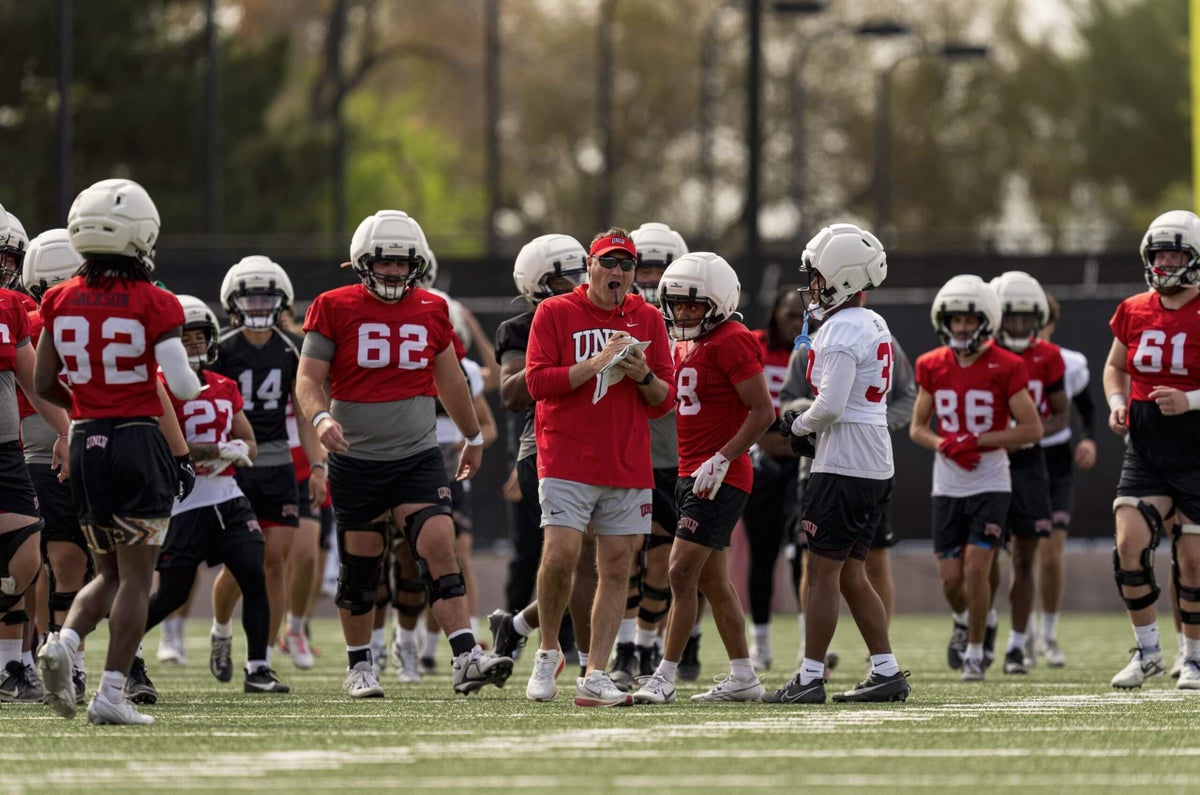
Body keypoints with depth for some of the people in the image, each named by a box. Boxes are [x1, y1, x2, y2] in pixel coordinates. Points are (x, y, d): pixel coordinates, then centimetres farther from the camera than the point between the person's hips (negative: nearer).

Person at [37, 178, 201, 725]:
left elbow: (44, 385, 7)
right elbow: (180, 384, -14)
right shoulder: (154, 304, -10)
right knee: (135, 575, 1)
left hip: (86, 443, 4)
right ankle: (112, 693, -6)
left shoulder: (60, 301, 3)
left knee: (110, 572, 17)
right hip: (141, 441, -4)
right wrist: (194, 385, 9)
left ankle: (64, 641, -10)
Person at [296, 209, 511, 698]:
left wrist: (473, 437, 32)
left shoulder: (430, 311, 6)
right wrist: (321, 418, -27)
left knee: (439, 549, -14)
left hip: (418, 456, 1)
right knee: (360, 567, 7)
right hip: (355, 459, -1)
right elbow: (309, 378, -6)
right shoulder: (336, 309, -4)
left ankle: (466, 658, -21)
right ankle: (359, 667, 22)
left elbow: (449, 379, 21)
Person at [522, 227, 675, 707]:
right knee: (560, 555, -16)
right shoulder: (555, 314, 2)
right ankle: (548, 653, 7)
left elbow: (664, 401, 12)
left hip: (628, 466, 4)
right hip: (566, 463, -4)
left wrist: (643, 375, -9)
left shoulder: (648, 321, 12)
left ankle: (595, 677, 4)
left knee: (617, 568, 1)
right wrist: (598, 362, -15)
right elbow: (538, 382, -7)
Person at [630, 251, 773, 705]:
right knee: (712, 580, 12)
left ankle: (664, 678, -11)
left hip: (720, 476, -10)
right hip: (691, 474, 10)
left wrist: (722, 459, -21)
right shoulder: (687, 345, 15)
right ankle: (743, 677, 18)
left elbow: (763, 412, -17)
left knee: (682, 573, -12)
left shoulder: (731, 343, -13)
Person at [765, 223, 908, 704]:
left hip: (843, 467, -9)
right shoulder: (874, 326, 15)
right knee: (851, 574, 13)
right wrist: (813, 433, 13)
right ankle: (886, 671, 12)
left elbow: (830, 406, -23)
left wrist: (799, 426, -3)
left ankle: (810, 677, -3)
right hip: (875, 466, 9)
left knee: (824, 571, -5)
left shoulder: (841, 331, -16)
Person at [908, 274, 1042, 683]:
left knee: (976, 569, -13)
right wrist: (945, 445, -11)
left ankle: (975, 652, 3)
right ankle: (964, 619, 37)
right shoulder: (932, 367, 3)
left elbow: (1032, 429, -7)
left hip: (991, 484, -3)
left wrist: (978, 441, -16)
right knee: (950, 578, 3)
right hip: (947, 486, 3)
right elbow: (918, 427, 10)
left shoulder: (1005, 368, -8)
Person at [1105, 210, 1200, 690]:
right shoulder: (1134, 313, 5)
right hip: (1145, 448, 4)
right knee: (1130, 544, -11)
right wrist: (1117, 403, 3)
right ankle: (1147, 651, 4)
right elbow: (1115, 367, 21)